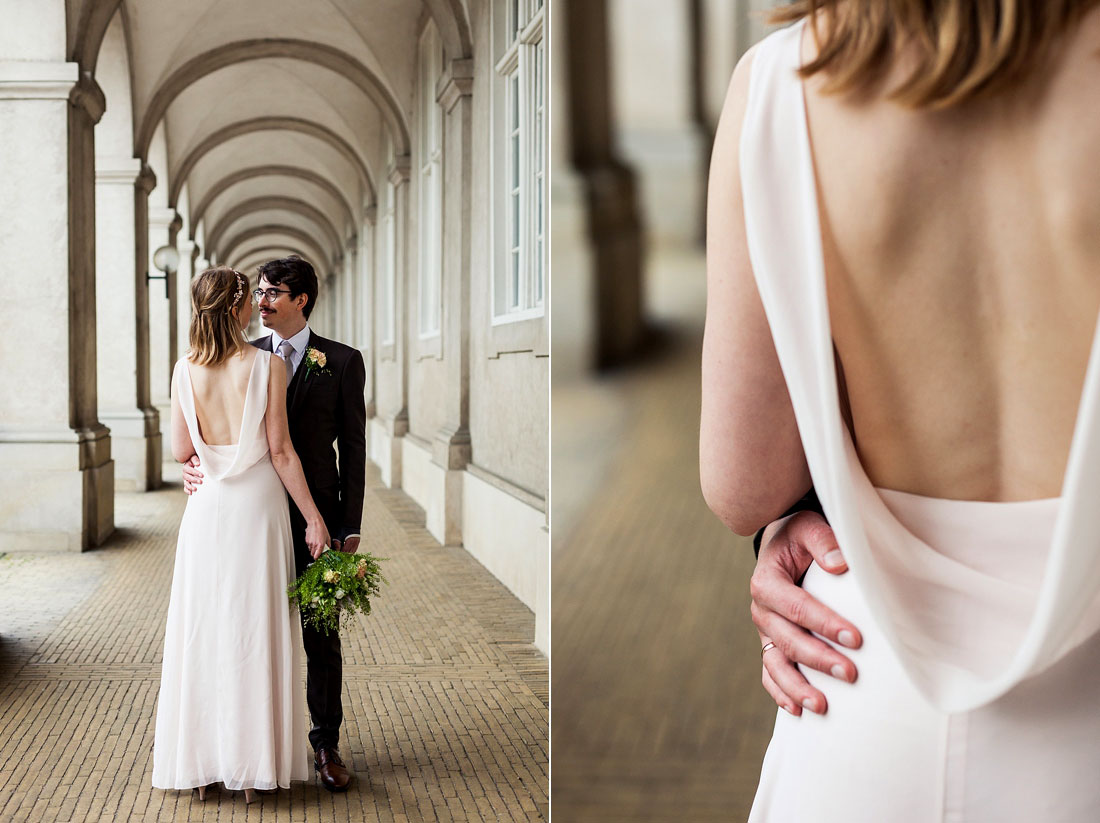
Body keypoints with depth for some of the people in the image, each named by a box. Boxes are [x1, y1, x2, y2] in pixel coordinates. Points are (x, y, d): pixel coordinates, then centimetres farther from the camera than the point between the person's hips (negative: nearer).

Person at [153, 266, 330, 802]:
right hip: (258, 503, -2)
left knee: (204, 627, 10)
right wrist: (314, 518, -4)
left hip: (208, 508, 2)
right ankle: (253, 760, 10)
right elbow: (280, 451, -10)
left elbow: (181, 450, 3)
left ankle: (201, 760, 16)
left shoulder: (185, 371, -1)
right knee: (255, 630, 5)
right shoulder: (267, 366, -9)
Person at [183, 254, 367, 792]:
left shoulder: (342, 362, 0)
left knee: (320, 635, 6)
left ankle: (326, 743, 19)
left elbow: (353, 447, 0)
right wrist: (194, 465, -15)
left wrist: (350, 527, -4)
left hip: (316, 518, -2)